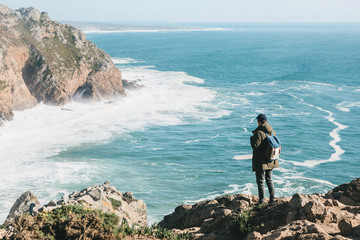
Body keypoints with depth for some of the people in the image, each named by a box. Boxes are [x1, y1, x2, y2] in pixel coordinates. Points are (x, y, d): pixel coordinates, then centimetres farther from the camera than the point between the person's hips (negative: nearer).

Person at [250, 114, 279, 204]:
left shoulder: (259, 132, -20)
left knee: (260, 181, 0)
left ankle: (261, 201, 3)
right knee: (269, 180, 19)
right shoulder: (272, 131, 5)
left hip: (261, 161, -7)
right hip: (270, 161, 7)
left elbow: (255, 146, -20)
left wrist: (252, 138, -4)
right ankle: (272, 199, 21)